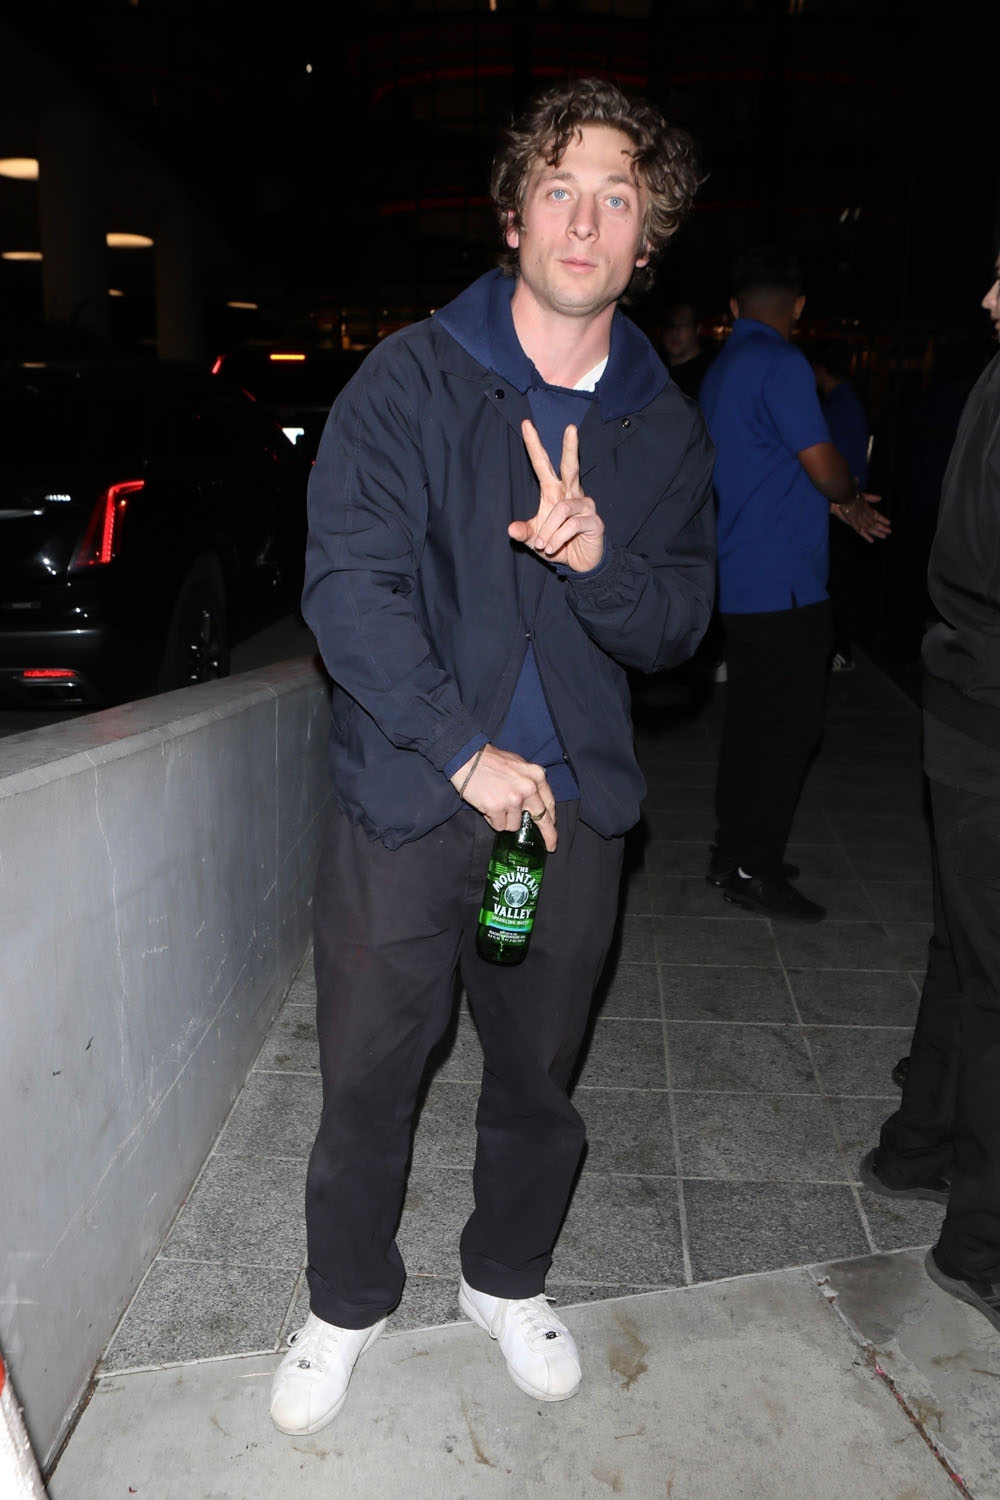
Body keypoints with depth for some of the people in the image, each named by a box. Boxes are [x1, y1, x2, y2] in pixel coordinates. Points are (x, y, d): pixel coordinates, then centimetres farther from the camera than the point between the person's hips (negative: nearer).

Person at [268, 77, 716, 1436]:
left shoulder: (664, 424, 5)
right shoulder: (414, 376, -5)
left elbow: (676, 628, 5)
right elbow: (348, 582, -13)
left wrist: (601, 560, -17)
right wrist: (466, 749, -18)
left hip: (573, 809, 3)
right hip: (407, 800, -2)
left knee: (538, 1079, 18)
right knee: (368, 1081, 9)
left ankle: (508, 1279, 45)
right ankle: (348, 1306, 37)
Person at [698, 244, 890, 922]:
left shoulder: (722, 369, 16)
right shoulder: (781, 363, -13)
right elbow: (826, 469, -15)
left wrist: (836, 503, 23)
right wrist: (850, 497, 7)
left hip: (741, 580, 9)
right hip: (784, 583, -9)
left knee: (753, 721, 14)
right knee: (791, 726, -3)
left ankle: (735, 853, 22)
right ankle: (753, 869, 3)